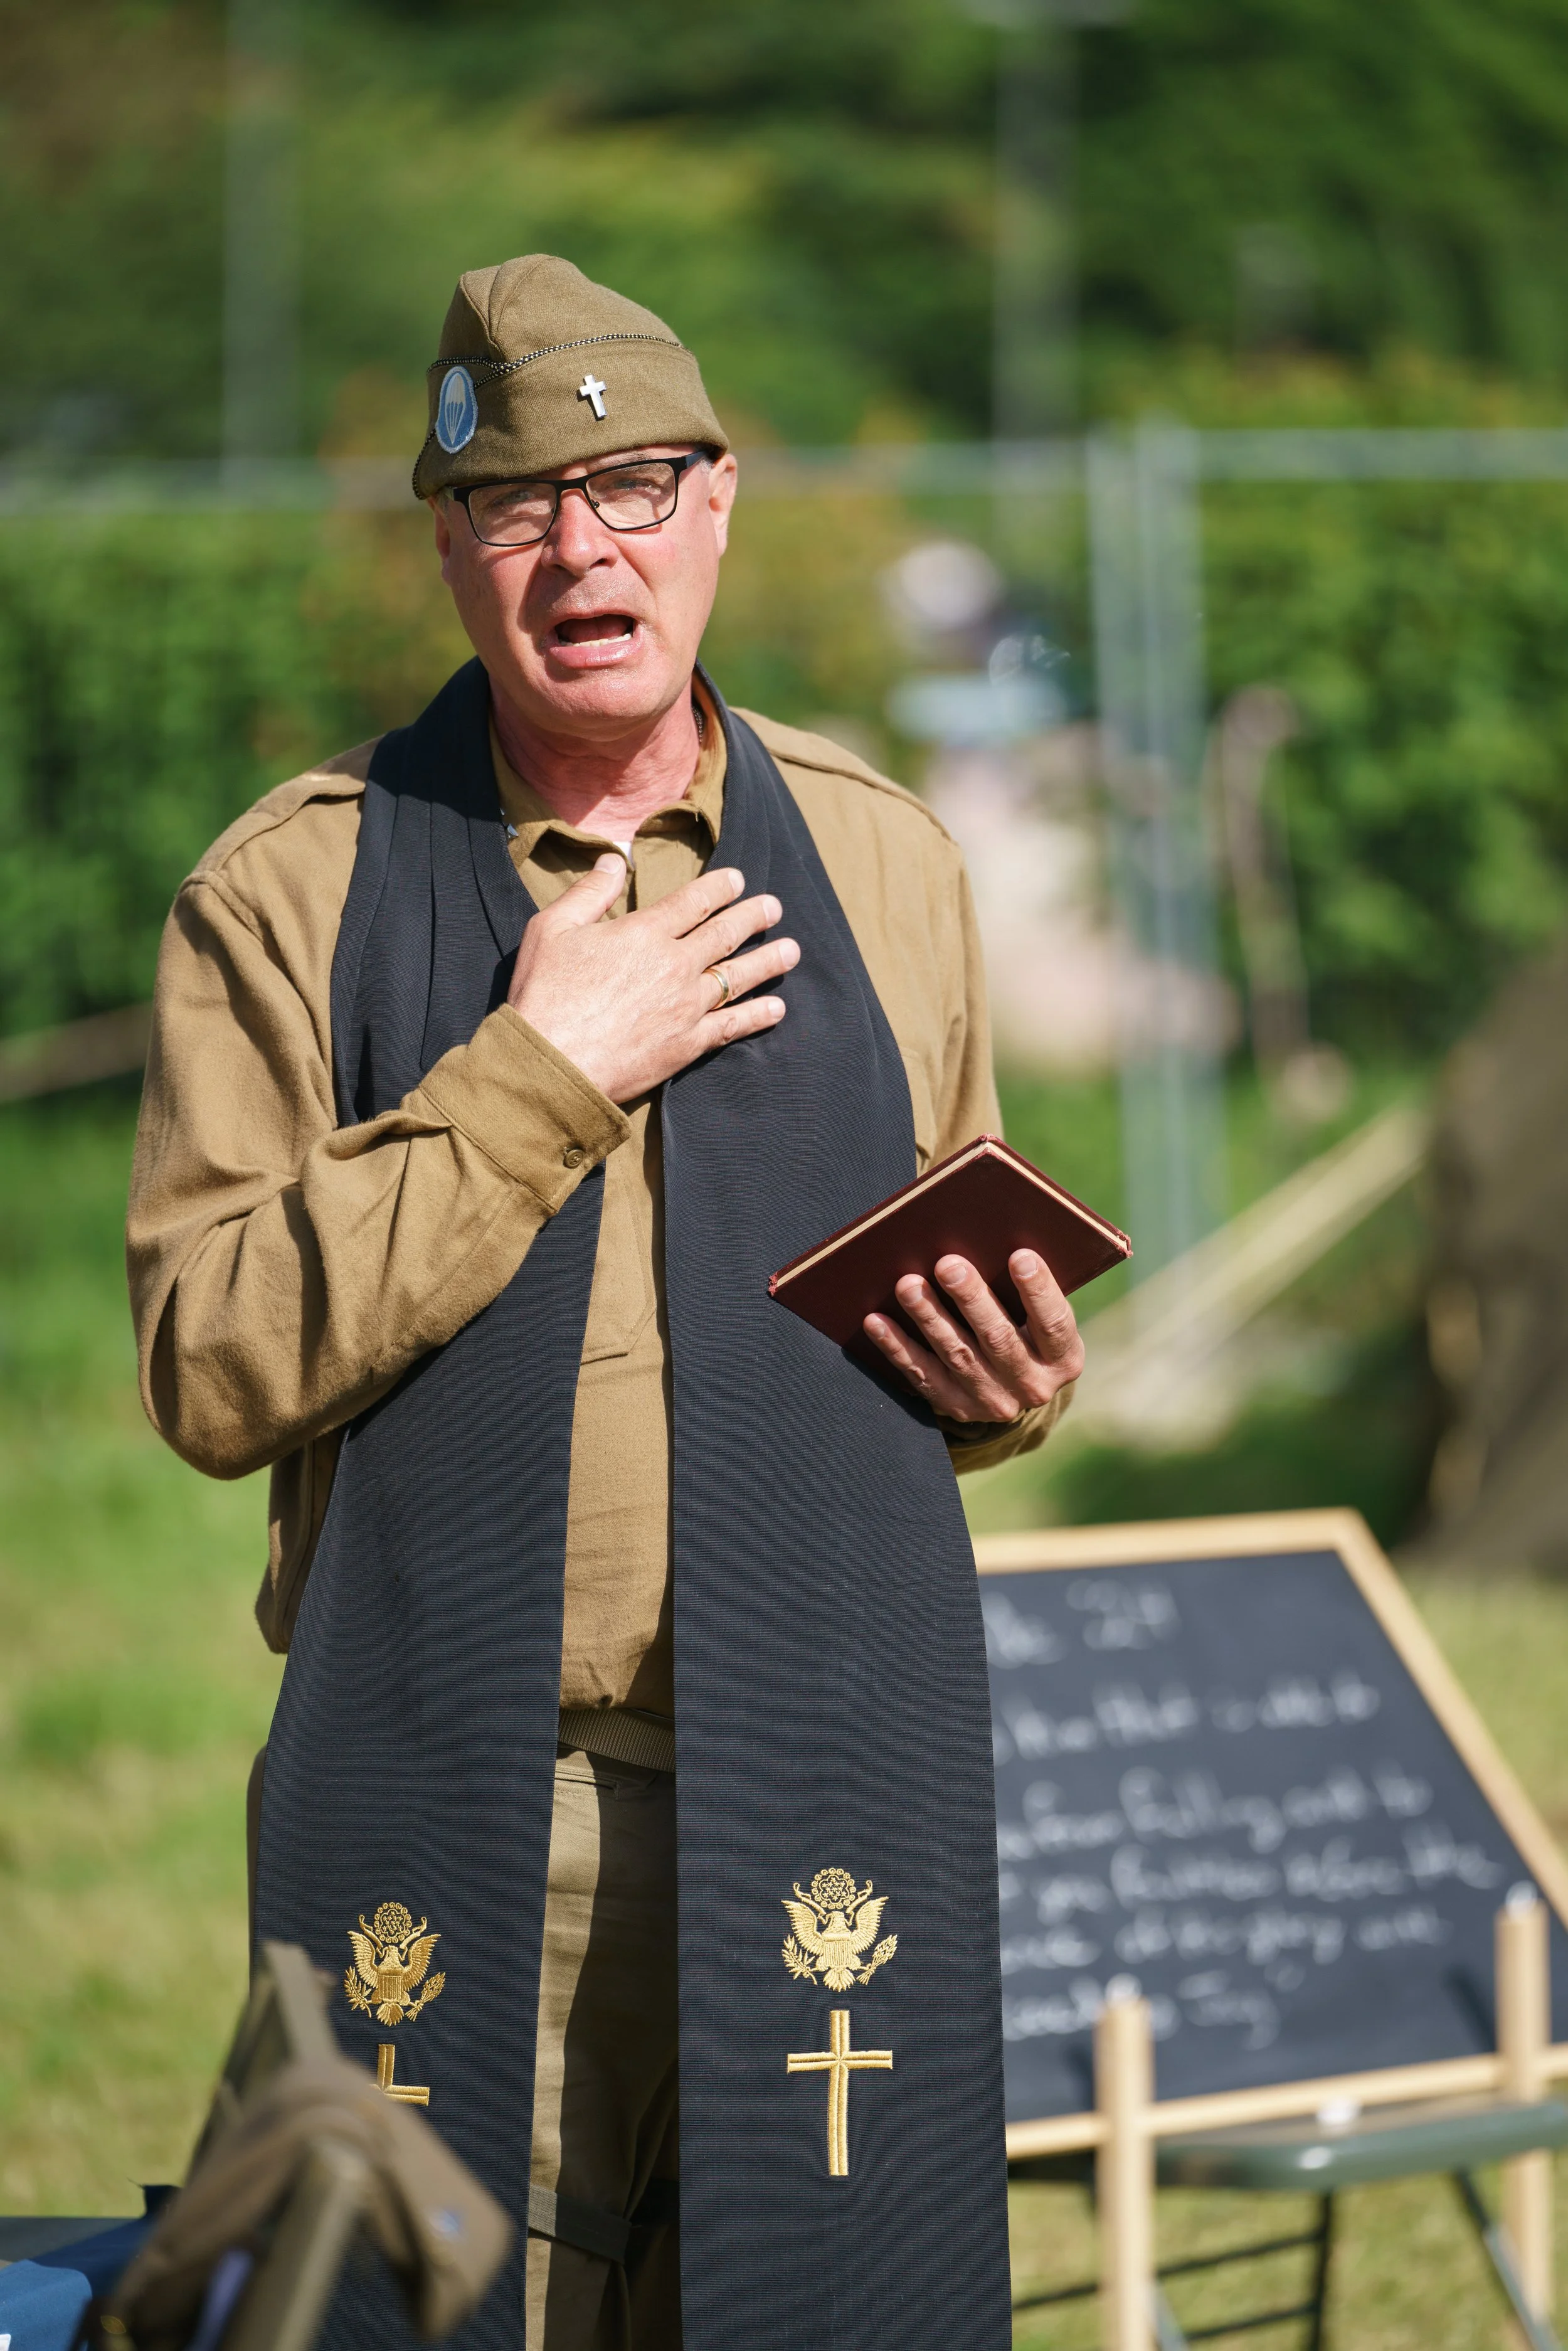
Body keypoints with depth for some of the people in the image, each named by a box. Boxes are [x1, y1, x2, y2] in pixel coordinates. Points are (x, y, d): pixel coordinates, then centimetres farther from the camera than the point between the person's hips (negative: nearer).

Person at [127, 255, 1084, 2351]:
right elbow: (212, 1367, -9)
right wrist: (535, 1074, -12)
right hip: (446, 1819, -2)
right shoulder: (289, 892, 2)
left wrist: (1011, 1386, 1)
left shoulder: (882, 860, 13)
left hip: (827, 1781, 3)